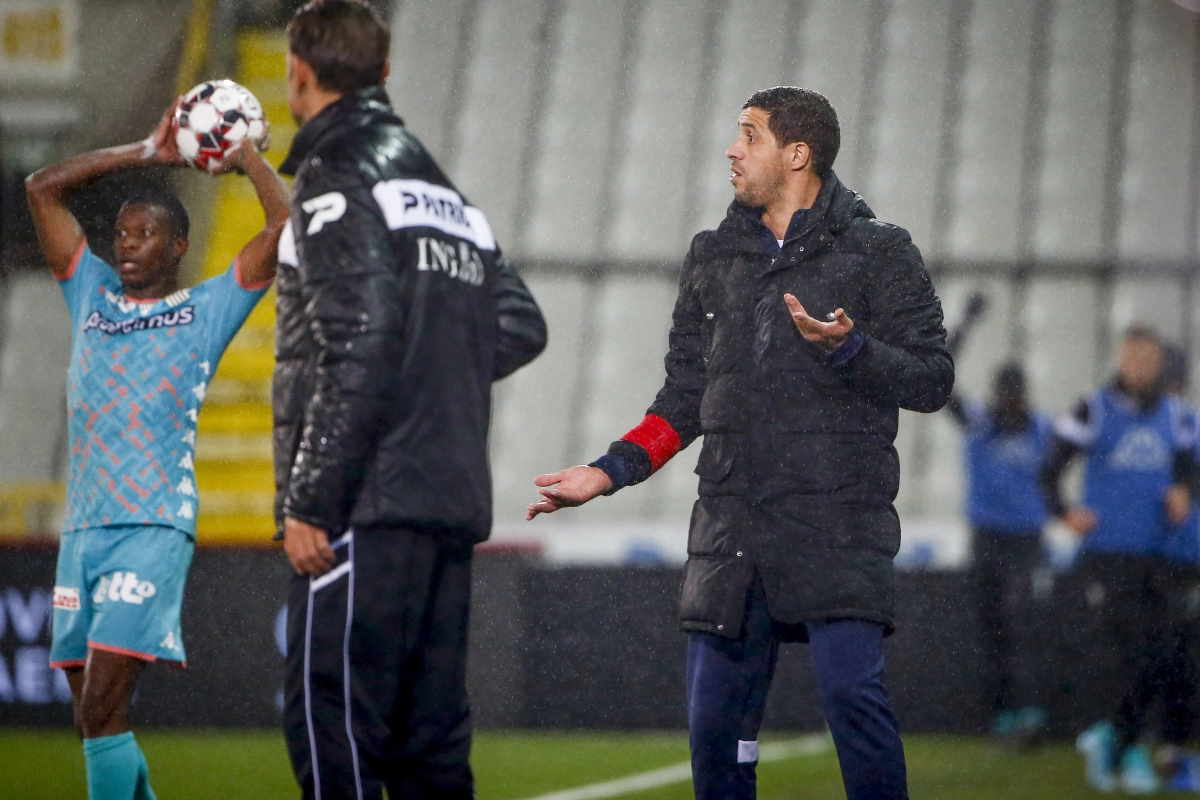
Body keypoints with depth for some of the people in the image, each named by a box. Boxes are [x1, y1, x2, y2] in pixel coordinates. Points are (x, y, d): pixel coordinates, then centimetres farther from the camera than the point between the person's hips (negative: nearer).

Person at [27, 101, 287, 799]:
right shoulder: (93, 294, 19)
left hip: (154, 530, -5)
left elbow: (289, 224, 0)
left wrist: (246, 157, 13)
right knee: (94, 721, 6)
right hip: (82, 528, 5)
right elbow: (43, 188, 20)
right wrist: (148, 154, 20)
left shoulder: (207, 310, 7)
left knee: (103, 711, -16)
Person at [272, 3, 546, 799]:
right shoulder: (443, 188, 20)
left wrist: (310, 502, -16)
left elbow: (359, 346, -17)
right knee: (429, 735, 11)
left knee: (331, 719, -9)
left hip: (369, 504, -8)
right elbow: (522, 324, 20)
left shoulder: (336, 178, -7)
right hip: (453, 502, 8)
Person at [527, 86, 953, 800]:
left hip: (841, 522, -5)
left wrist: (847, 348, -18)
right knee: (715, 717, 2)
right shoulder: (714, 258, 18)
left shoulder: (877, 251, 4)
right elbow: (686, 399, 21)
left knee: (851, 690, -19)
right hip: (732, 524, 5)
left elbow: (931, 379, -2)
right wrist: (609, 472, 10)